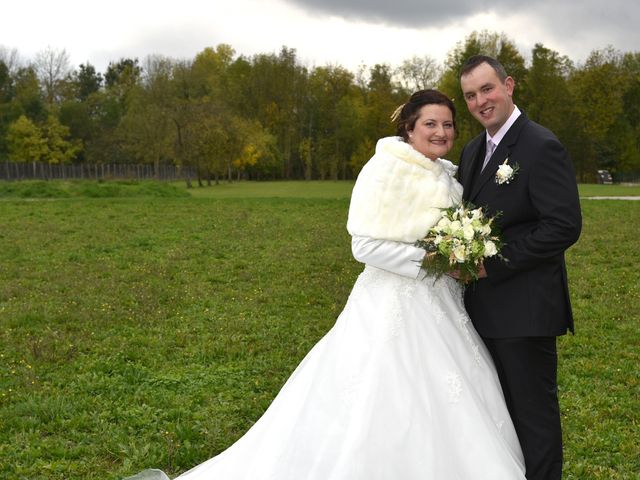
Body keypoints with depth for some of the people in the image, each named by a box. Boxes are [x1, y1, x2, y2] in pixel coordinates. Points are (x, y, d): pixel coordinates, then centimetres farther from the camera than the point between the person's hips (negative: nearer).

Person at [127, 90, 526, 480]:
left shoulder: (446, 175, 10)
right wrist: (429, 259, -18)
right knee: (382, 416, -2)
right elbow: (366, 245, -18)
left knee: (442, 416, 10)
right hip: (395, 309, -8)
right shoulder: (387, 167, -13)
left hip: (440, 309, 8)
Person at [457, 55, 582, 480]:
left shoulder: (542, 147, -14)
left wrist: (492, 265, -20)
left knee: (534, 412, 5)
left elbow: (565, 226, -20)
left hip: (525, 309, -8)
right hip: (485, 307, 8)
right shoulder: (472, 151, 12)